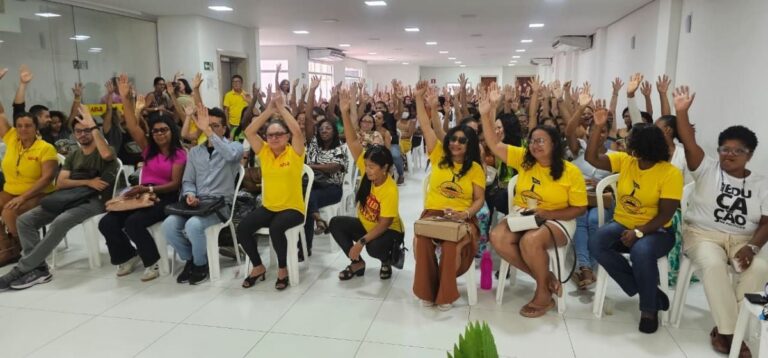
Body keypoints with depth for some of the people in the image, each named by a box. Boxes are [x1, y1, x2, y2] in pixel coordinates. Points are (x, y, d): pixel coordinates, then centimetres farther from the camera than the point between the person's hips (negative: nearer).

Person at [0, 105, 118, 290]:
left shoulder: (104, 151, 4)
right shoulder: (73, 156, 20)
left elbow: (107, 154, -26)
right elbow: (60, 183, 8)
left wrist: (92, 125, -19)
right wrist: (87, 182, -10)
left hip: (94, 200, -7)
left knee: (60, 221, -34)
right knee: (25, 220, -10)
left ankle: (22, 269, -24)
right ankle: (39, 269, -16)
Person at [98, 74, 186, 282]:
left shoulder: (179, 154, -3)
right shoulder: (148, 148, 11)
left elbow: (174, 184, -10)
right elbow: (132, 126, 0)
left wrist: (150, 189, -23)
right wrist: (125, 98, -6)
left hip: (165, 199, -6)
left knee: (133, 222, -30)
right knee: (106, 223, -12)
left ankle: (152, 262, -11)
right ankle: (128, 256, 11)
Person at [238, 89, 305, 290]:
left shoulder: (294, 153, -6)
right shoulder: (265, 152, 5)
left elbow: (297, 131, -23)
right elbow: (249, 132, -5)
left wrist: (281, 108, -15)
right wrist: (269, 110, -9)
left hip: (292, 208, -4)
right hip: (268, 207, 5)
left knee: (276, 228, -33)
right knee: (243, 228, -17)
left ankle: (283, 269, -8)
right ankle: (258, 267, 5)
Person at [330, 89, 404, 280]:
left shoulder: (390, 190, -29)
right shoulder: (368, 171, -14)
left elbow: (384, 224, -27)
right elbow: (353, 142, -21)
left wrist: (360, 242, -34)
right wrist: (345, 113, -30)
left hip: (388, 230, -6)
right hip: (365, 224, 6)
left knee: (375, 248, -35)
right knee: (336, 223, -15)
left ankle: (387, 260, 3)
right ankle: (357, 263, -3)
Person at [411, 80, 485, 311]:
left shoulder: (475, 168, 7)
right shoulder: (438, 156, 11)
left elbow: (479, 199, 4)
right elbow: (425, 125, 7)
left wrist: (466, 214, -16)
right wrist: (419, 98, 2)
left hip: (462, 218, -1)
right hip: (433, 213, 2)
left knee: (452, 245, -34)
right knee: (421, 241, -30)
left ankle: (446, 293, -12)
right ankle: (427, 291, -11)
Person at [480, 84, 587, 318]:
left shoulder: (570, 172, -9)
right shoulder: (523, 159, 0)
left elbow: (579, 208, -6)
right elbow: (494, 145, -5)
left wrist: (545, 214, -19)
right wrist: (486, 115, -18)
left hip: (556, 221, -4)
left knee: (530, 241, -36)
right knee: (497, 237, -25)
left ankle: (544, 295, -10)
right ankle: (545, 277, -10)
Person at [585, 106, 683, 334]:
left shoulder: (671, 173, -12)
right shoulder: (624, 161, 2)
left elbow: (665, 214, -14)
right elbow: (591, 158, -6)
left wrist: (638, 232, -26)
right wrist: (598, 126, -12)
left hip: (655, 231, -5)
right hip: (622, 225, 5)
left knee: (641, 252, -39)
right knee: (596, 244, -26)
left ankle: (649, 308, -12)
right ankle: (647, 290, -10)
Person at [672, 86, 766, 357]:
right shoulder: (707, 169, 3)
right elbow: (689, 143, -14)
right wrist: (682, 112, -29)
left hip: (742, 240, 3)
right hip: (703, 235, -2)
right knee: (713, 265, -34)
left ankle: (724, 328, -18)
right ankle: (729, 331, -23)